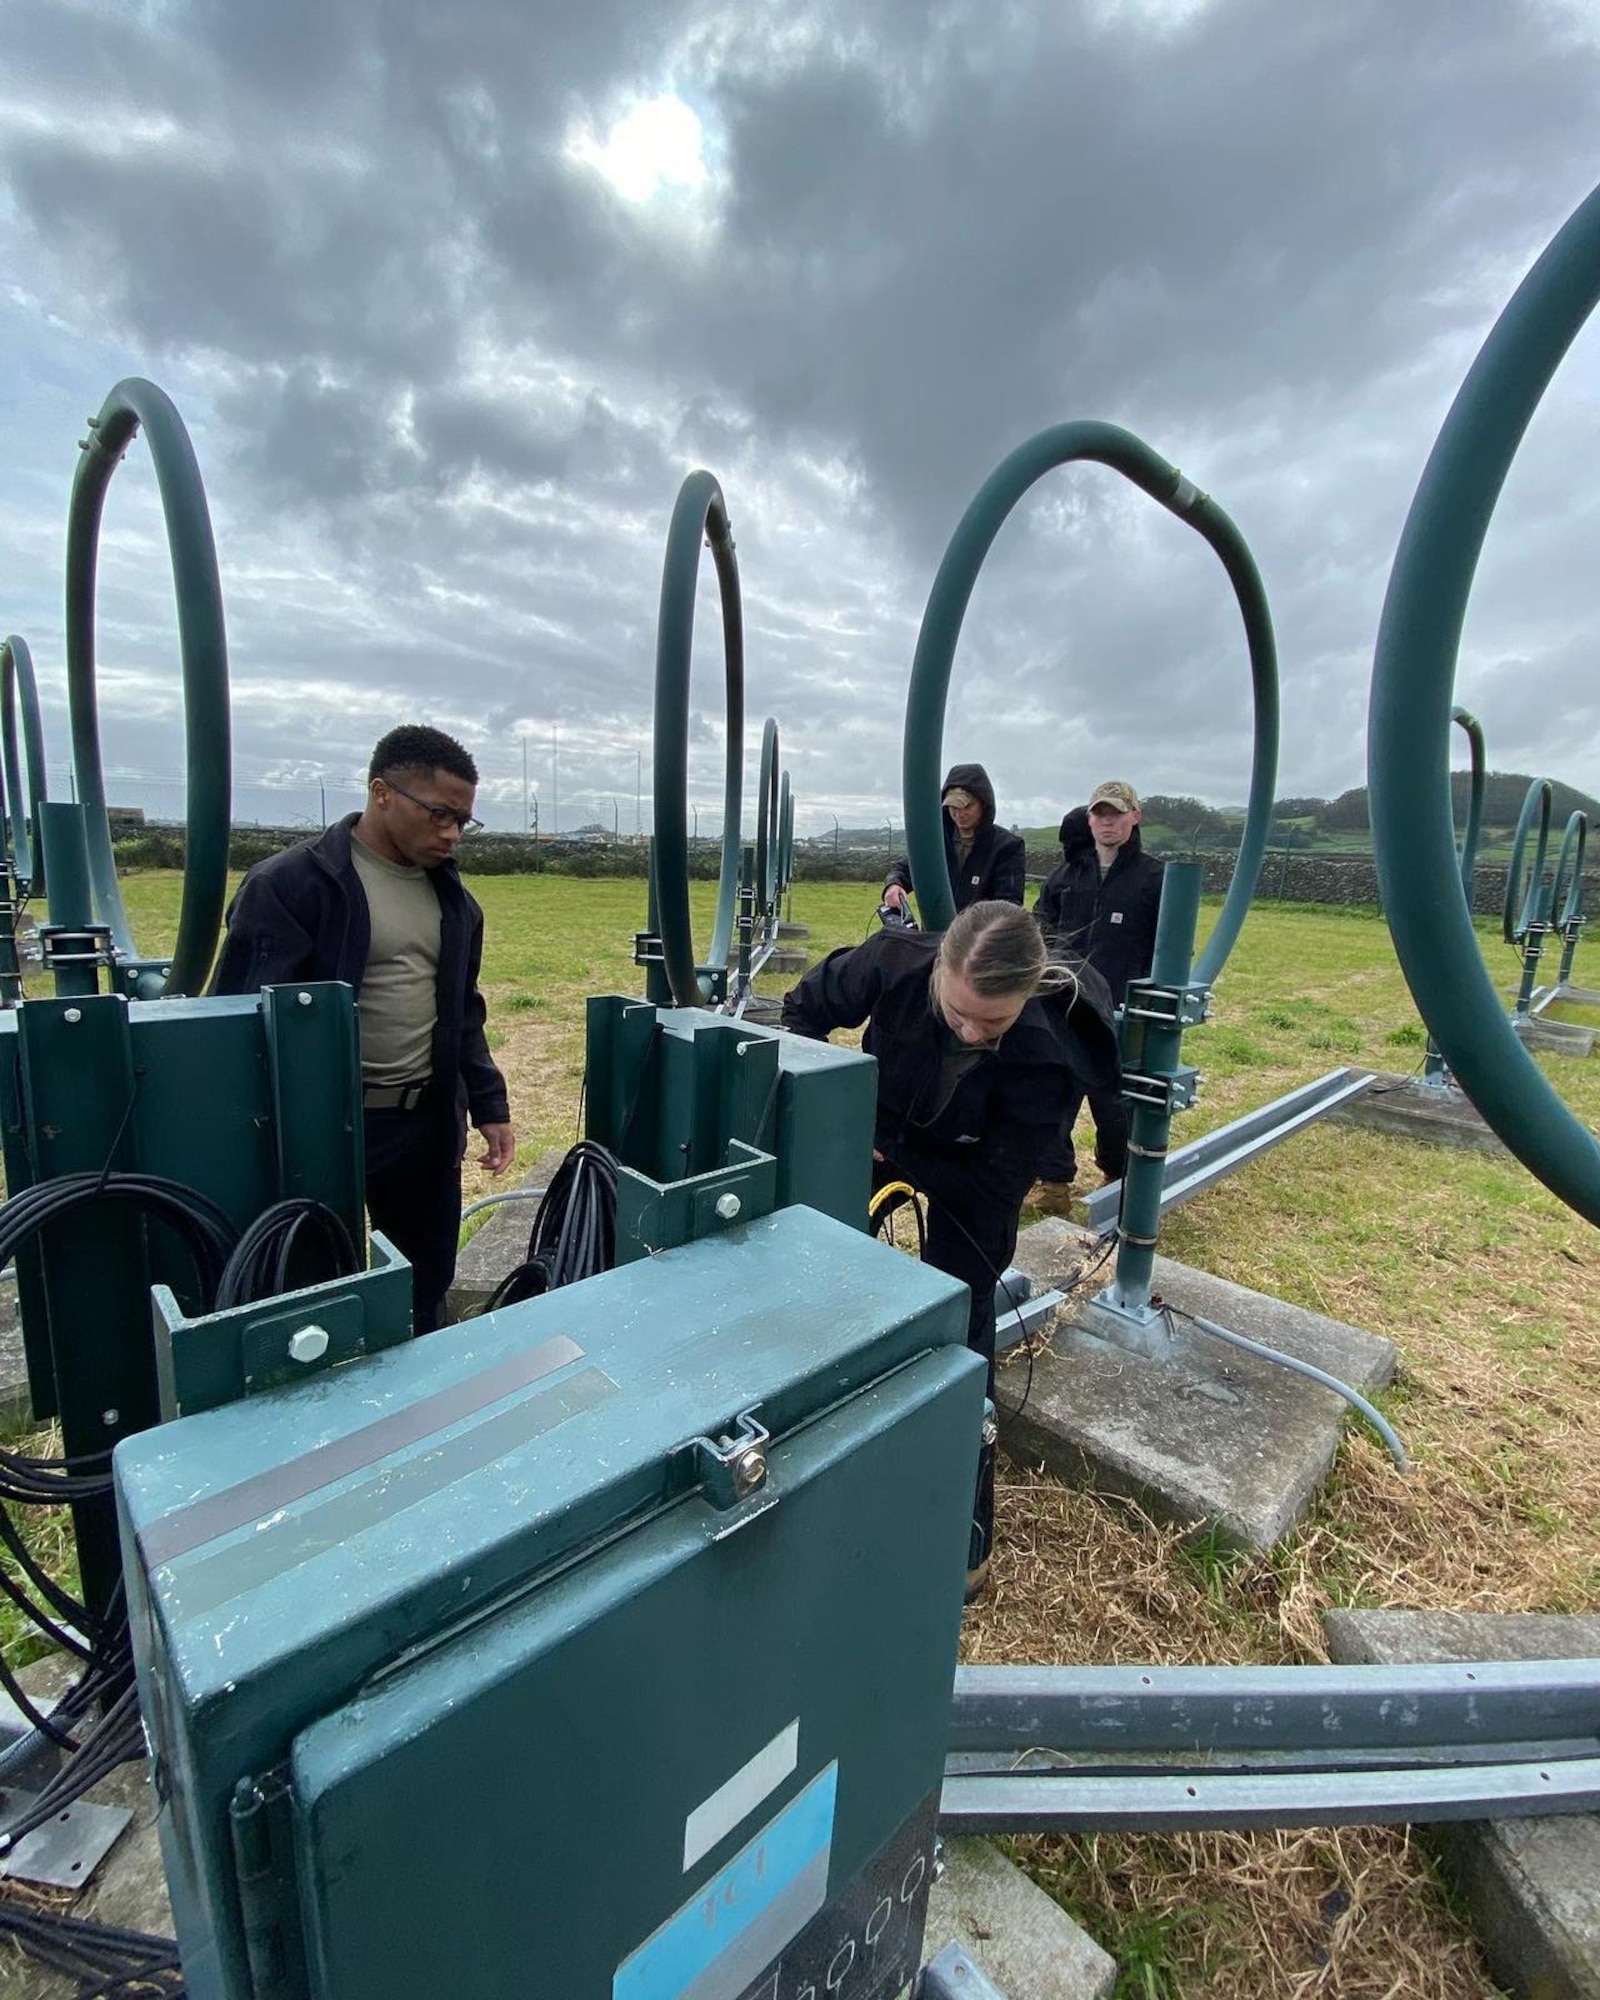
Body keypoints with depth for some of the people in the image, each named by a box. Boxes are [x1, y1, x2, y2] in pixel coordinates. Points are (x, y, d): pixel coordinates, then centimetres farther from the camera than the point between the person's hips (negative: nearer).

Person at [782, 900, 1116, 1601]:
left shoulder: (1049, 1054, -37)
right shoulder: (896, 963, -34)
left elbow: (993, 1184, -27)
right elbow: (806, 1005, -15)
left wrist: (887, 1153, -30)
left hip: (967, 1175, -2)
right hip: (877, 1124, 3)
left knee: (959, 1339, -4)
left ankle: (967, 1541, 15)